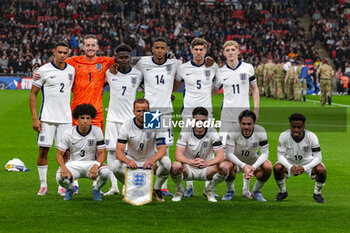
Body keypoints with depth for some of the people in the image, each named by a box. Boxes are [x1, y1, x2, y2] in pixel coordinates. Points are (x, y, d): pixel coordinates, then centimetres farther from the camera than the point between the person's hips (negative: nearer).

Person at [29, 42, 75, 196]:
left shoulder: (72, 70, 7)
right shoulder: (44, 70, -4)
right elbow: (33, 94, -1)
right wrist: (34, 118, -8)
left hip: (66, 118, 3)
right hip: (47, 118, -3)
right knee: (43, 150, -4)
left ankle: (62, 186, 9)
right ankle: (43, 185, 6)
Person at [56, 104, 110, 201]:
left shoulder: (97, 131, -6)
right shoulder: (69, 133, -7)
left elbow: (102, 153, -8)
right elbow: (59, 154, -4)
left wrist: (96, 165, -31)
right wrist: (63, 167, -27)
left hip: (91, 164, 0)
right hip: (73, 164, 0)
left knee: (105, 172, -32)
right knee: (60, 177, -33)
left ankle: (96, 189, 4)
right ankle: (69, 189, 7)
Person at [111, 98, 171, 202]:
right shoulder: (126, 126, -15)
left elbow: (162, 149, -22)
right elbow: (119, 151, -21)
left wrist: (153, 159, -46)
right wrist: (127, 161, -45)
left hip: (151, 161, 0)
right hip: (132, 159, 1)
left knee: (166, 162, -33)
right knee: (116, 166, -31)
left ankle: (157, 189, -4)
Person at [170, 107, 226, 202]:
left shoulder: (212, 133, -10)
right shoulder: (186, 132, -11)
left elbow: (221, 156, -16)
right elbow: (178, 155, -20)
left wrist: (206, 163, -36)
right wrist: (191, 162, -40)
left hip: (205, 170, 1)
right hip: (188, 169, -1)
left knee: (224, 169, -29)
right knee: (175, 166, -35)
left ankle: (209, 190, 3)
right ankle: (179, 190, -1)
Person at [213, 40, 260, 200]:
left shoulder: (248, 68, 5)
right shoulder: (221, 72, 5)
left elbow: (254, 88, 14)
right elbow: (213, 90, 19)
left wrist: (256, 109, 6)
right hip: (227, 114, 0)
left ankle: (246, 188, 9)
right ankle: (229, 188, 5)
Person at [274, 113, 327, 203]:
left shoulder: (311, 136, -28)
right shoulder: (284, 136, -26)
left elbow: (318, 158, -25)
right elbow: (280, 155, -20)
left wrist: (304, 168, -39)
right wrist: (290, 167, -38)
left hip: (308, 162, -1)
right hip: (290, 161, 1)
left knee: (322, 170, -30)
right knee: (277, 168, -29)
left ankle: (317, 193, 1)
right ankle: (282, 192, 1)